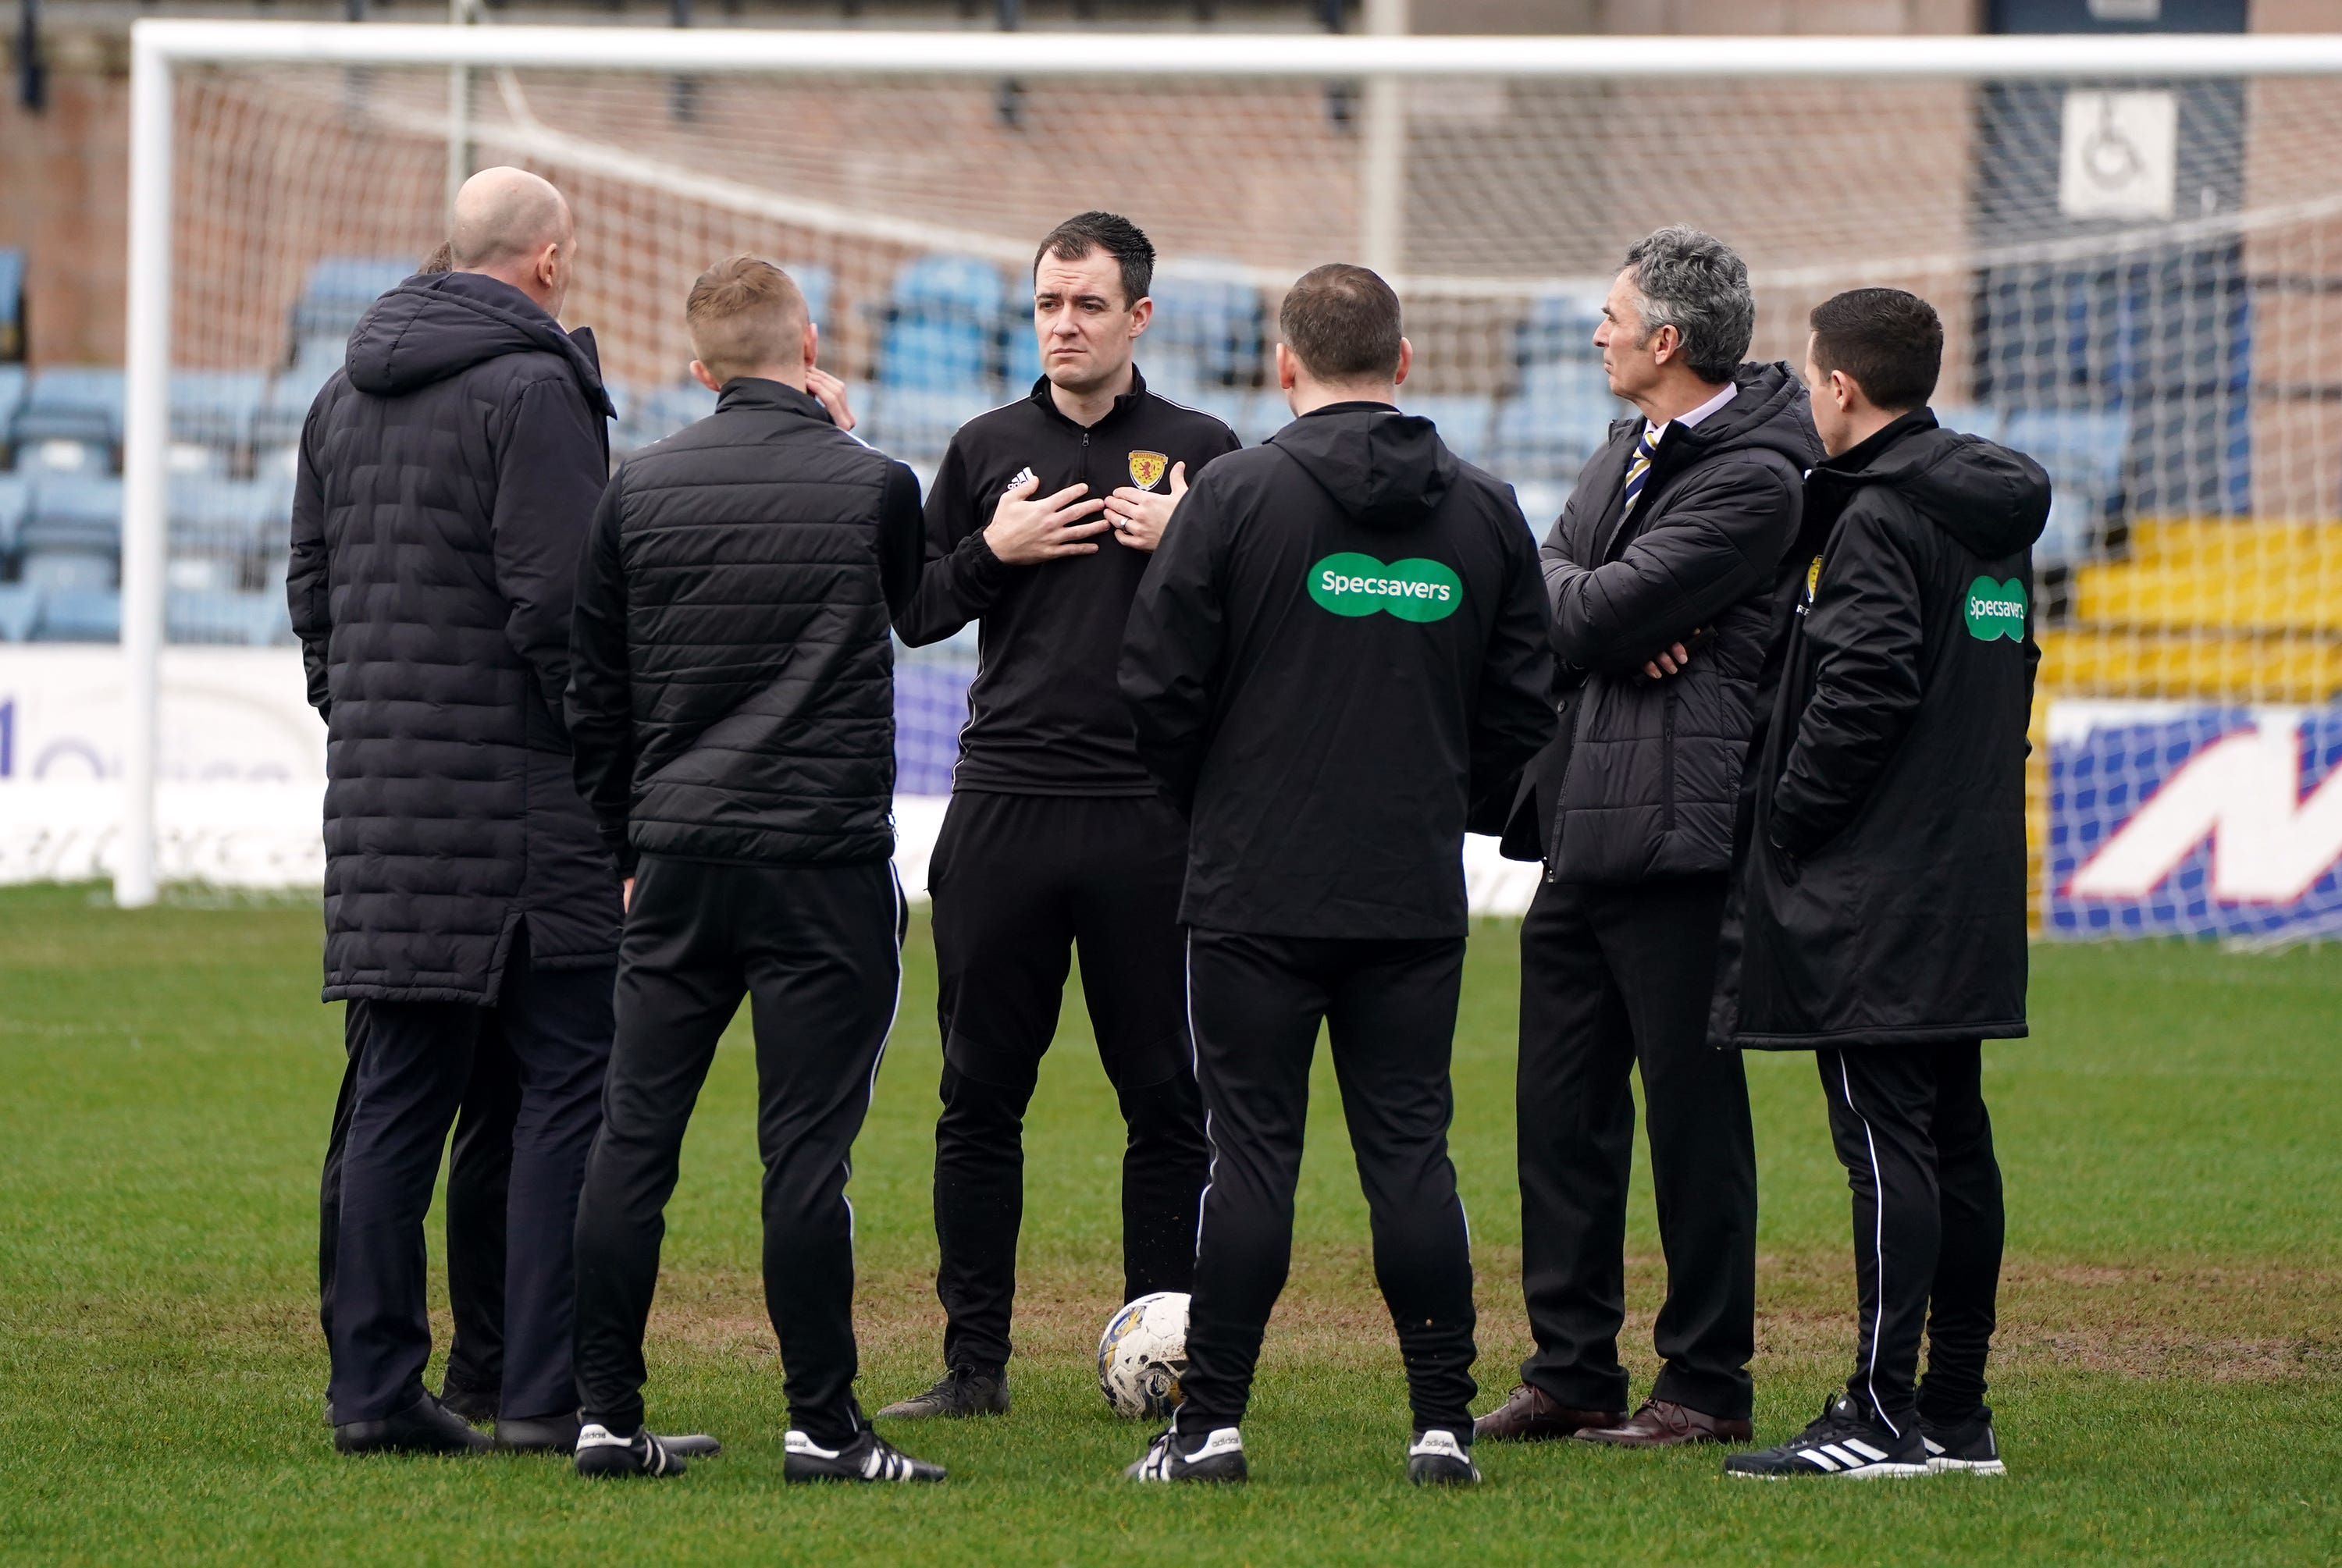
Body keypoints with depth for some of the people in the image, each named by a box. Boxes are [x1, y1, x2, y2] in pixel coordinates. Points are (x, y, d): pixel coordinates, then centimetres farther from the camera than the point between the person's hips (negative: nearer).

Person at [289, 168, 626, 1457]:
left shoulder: (344, 398, 15)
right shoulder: (534, 392, -11)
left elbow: (310, 587, 18)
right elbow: (560, 607, -16)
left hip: (380, 804, 8)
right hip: (524, 806, -8)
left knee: (396, 1095, 9)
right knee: (573, 1084, -3)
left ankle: (373, 1388, 8)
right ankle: (548, 1393, -8)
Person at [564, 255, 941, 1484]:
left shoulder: (639, 491, 5)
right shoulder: (872, 487, -2)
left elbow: (593, 694, 10)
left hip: (677, 857, 3)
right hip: (825, 862, -3)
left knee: (634, 1137, 6)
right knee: (806, 1146, -3)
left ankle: (608, 1416, 6)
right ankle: (822, 1424, -3)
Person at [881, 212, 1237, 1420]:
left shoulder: (1202, 454, 5)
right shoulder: (987, 448, 12)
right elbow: (913, 612, 12)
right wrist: (993, 551, -5)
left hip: (1153, 821, -2)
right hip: (1003, 810, 2)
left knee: (1167, 1100, 0)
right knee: (981, 1097, 3)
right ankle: (974, 1357, 8)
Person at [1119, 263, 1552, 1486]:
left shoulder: (1237, 495, -6)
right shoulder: (1484, 512, 5)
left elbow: (1159, 686, -5)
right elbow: (1523, 707, 9)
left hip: (1257, 887, -3)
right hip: (1419, 893, 3)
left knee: (1252, 1146, 0)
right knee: (1411, 1146, 6)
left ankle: (1211, 1424, 0)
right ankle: (1443, 1423, 3)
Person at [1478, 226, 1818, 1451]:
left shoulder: (1752, 479, -12)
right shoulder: (1628, 449, 18)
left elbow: (1587, 617, -16)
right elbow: (1547, 581, 11)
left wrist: (1576, 613, 5)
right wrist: (1608, 621, -8)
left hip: (1671, 831, -9)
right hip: (1580, 827, 9)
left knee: (1692, 1110, -2)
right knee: (1563, 1108, 10)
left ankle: (1707, 1384, 4)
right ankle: (1572, 1371, 16)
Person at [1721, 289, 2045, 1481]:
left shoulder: (1878, 518, -13)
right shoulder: (1998, 514, 14)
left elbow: (1867, 685, -21)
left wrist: (1789, 815, -11)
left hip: (1877, 895, -9)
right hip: (1974, 882, 9)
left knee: (1885, 1141, -9)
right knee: (1955, 1140, 11)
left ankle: (1882, 1414, -12)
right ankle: (1956, 1413, 14)